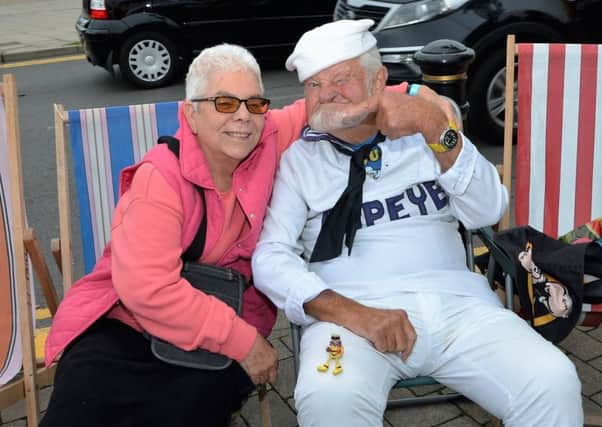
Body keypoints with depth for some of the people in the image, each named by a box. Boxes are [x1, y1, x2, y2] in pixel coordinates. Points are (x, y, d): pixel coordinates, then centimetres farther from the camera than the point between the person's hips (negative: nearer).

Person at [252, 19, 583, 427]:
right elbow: (271, 258, -1)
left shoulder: (422, 136, 15)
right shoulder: (299, 159, 10)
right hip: (353, 308, -2)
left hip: (456, 301, 2)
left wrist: (440, 133, -9)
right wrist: (350, 312, -17)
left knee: (553, 384, -21)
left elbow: (488, 212, 5)